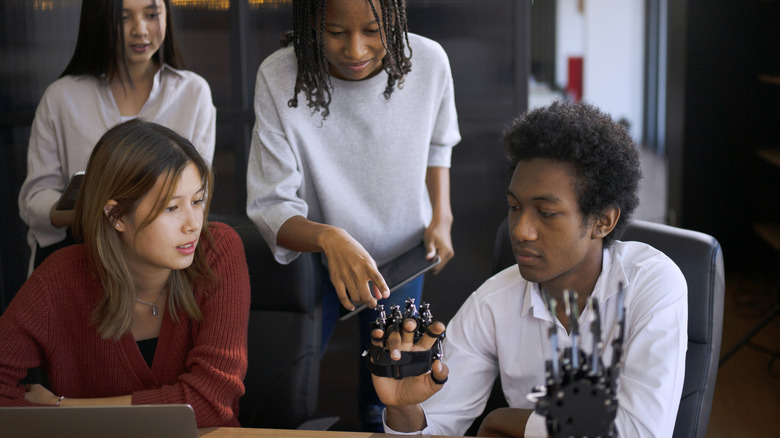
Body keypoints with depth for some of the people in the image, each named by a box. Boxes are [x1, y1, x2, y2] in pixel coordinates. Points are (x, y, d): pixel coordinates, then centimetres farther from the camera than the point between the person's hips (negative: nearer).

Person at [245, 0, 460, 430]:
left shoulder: (429, 62, -20)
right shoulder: (278, 79, -28)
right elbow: (270, 208, -26)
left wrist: (442, 217, -6)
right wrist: (328, 238, -44)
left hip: (402, 250, 2)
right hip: (314, 255, -2)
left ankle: (379, 424, 46)